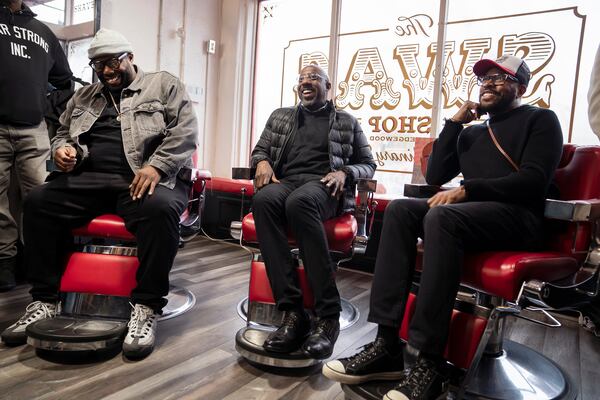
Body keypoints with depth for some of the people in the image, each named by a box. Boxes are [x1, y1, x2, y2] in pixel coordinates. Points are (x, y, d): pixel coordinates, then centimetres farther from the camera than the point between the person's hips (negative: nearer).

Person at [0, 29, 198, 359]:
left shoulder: (164, 85, 9)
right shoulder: (84, 97, 24)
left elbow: (185, 131, -4)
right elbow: (61, 133, 28)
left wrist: (156, 166, -19)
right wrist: (61, 149, 1)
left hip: (146, 179, -5)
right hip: (89, 179, 5)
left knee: (160, 209, -37)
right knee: (38, 201, -17)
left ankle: (146, 308, -27)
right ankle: (45, 301, -7)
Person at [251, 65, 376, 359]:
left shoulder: (347, 121, 20)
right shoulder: (280, 116, 26)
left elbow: (368, 164, 17)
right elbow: (259, 149, 24)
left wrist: (344, 172, -6)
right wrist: (262, 162, -1)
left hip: (322, 186, -2)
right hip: (284, 181, 3)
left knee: (299, 201, -40)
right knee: (263, 200, -36)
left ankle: (328, 315, -36)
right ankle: (293, 311, -36)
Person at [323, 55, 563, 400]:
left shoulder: (540, 120, 8)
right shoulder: (472, 132, 26)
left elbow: (534, 181, -9)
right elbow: (436, 176, 15)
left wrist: (466, 190, -19)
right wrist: (454, 123, 10)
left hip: (518, 216, -6)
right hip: (469, 213, 6)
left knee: (441, 216, -35)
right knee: (400, 210, -21)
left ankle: (430, 362, -34)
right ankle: (387, 345, -28)